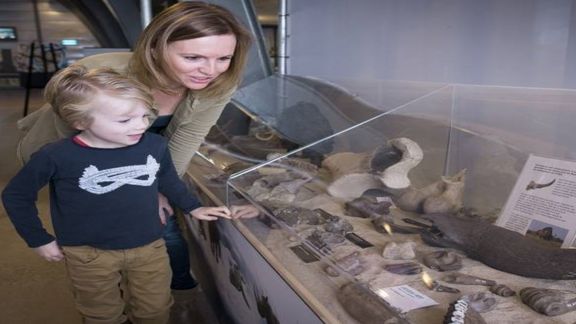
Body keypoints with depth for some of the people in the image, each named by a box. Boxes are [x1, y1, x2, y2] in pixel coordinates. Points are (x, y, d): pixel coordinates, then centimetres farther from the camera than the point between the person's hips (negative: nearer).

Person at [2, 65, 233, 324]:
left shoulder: (155, 145, -14)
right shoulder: (56, 157, -22)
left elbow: (168, 180, 8)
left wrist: (193, 208, 11)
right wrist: (39, 240, -1)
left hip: (150, 246, 2)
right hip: (89, 254, -2)